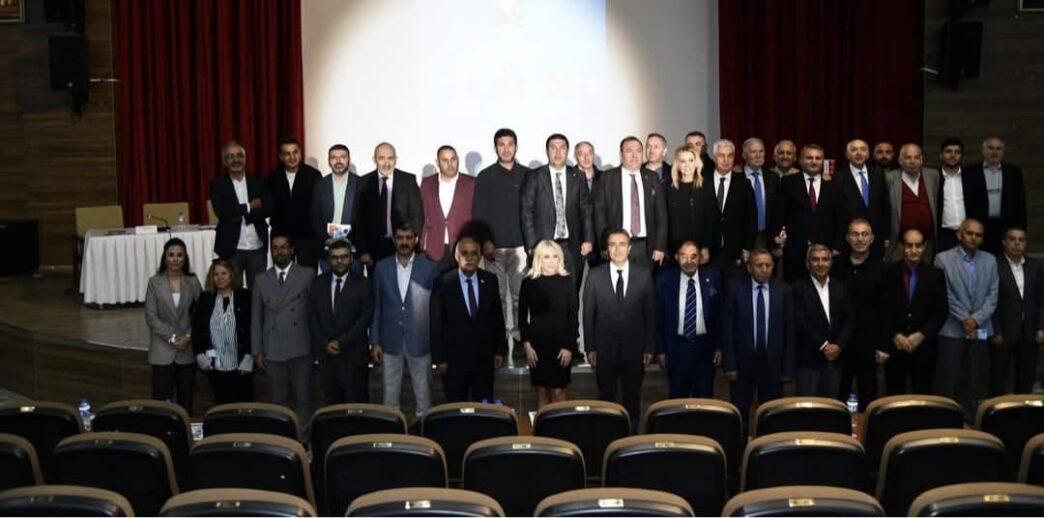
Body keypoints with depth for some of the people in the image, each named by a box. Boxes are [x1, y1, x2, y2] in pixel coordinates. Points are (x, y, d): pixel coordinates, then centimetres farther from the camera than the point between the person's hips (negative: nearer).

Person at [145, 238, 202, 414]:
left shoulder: (193, 282, 2)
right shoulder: (154, 282, -2)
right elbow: (151, 317, -5)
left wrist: (188, 337, -12)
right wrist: (172, 338, -13)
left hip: (187, 350, 2)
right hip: (162, 350, -1)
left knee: (186, 400, 7)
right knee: (162, 399, -3)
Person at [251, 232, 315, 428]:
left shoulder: (307, 275, 2)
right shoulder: (261, 280, 10)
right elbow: (256, 318, 11)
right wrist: (257, 351, 6)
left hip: (300, 349, -2)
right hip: (273, 351, 2)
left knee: (303, 399, 3)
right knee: (279, 400, 9)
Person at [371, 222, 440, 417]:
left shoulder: (430, 268, -3)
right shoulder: (382, 267, 2)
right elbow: (376, 306, 5)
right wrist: (374, 342, 2)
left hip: (419, 342, -1)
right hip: (390, 342, 1)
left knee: (423, 394, 7)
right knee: (390, 395, 9)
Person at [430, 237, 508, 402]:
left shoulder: (490, 280, 1)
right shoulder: (443, 283, -8)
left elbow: (497, 317, 7)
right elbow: (436, 324, -5)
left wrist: (500, 350, 6)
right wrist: (439, 358, -6)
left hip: (484, 357, 2)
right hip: (454, 358, -2)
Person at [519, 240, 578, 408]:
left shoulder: (567, 281, -1)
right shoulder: (529, 283, 1)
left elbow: (573, 316, -1)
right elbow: (522, 317, 4)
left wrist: (569, 346, -6)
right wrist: (526, 345, -3)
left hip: (561, 344, -1)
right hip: (537, 344, 1)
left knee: (558, 392, 0)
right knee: (541, 391, 6)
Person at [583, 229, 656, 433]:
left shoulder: (644, 275, -2)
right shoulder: (595, 276, -2)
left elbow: (650, 313, 1)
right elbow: (588, 314, 0)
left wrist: (650, 347, -1)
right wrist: (590, 348, -3)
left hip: (634, 349, 0)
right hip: (605, 349, 0)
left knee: (632, 399, 11)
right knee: (606, 398, 10)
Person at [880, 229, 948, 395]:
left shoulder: (935, 275, 2)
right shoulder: (890, 273, 1)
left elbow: (941, 311, 0)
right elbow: (884, 310, 1)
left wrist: (921, 335, -9)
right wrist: (895, 335, -9)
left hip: (924, 346, 0)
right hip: (895, 345, 0)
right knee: (894, 396, 5)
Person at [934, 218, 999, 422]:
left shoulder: (990, 260, 9)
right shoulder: (943, 259, -3)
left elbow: (992, 295, 3)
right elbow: (945, 295, -7)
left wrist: (976, 319, -10)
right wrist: (964, 320, -12)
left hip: (980, 330, 3)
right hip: (952, 329, -3)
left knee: (974, 381, 7)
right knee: (947, 381, -2)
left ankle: (971, 421, 14)